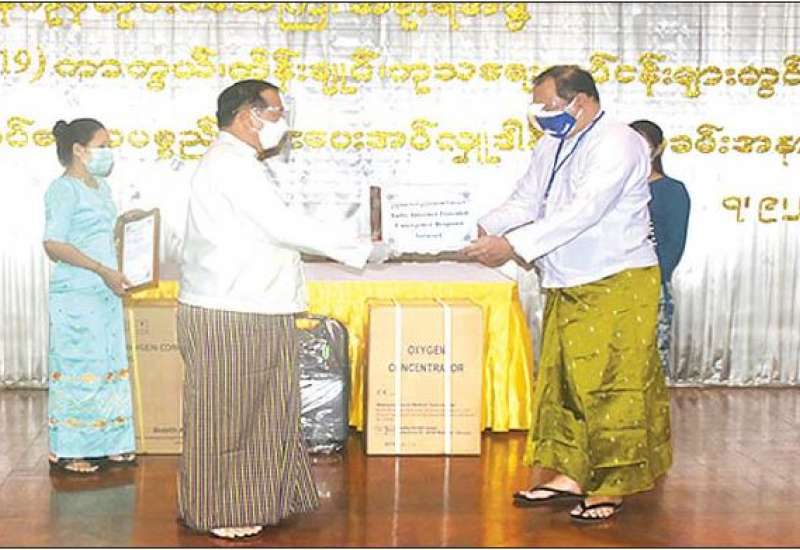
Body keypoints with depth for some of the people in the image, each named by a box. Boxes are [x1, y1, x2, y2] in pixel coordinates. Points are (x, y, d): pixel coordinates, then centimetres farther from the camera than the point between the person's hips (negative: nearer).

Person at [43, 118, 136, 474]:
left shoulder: (101, 187, 16)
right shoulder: (64, 189, -10)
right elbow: (54, 245, -18)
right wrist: (101, 270, -22)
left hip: (106, 293, 9)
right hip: (75, 295, -9)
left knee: (110, 364, 11)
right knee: (77, 367, -4)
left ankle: (107, 443, 20)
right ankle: (65, 451, 5)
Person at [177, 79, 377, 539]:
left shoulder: (236, 164, 18)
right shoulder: (230, 164, -17)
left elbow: (268, 230, 19)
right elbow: (283, 225, -23)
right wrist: (358, 251, -19)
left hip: (251, 312, 10)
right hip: (227, 316, -10)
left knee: (258, 410, 16)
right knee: (226, 416, 1)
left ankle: (252, 500, 27)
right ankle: (218, 513, 12)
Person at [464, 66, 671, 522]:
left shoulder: (618, 145, -17)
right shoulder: (552, 146, 12)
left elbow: (582, 214, -26)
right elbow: (524, 201, 13)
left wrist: (513, 245, -27)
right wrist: (487, 229, -6)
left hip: (617, 285, -8)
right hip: (566, 287, 9)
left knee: (613, 386, -3)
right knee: (561, 381, 12)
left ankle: (612, 486, 8)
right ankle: (569, 474, 23)